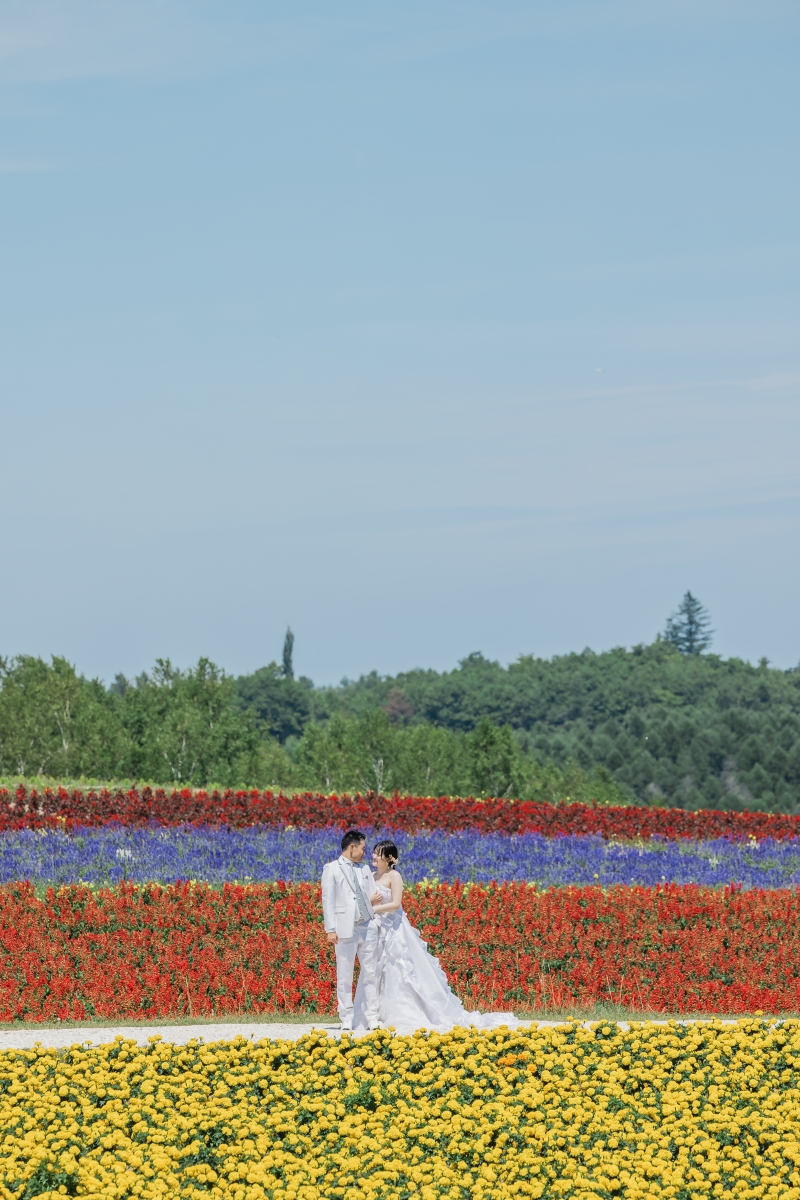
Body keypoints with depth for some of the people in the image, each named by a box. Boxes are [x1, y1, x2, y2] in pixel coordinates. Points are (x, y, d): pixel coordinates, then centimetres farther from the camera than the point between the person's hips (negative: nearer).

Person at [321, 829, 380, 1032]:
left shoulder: (365, 870, 17)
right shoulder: (331, 869, 1)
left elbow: (372, 896, 16)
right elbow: (327, 900, -4)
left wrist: (377, 920, 3)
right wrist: (330, 929, -11)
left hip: (368, 926, 5)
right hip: (346, 928, -5)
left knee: (369, 974, 3)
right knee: (345, 976, -1)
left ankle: (371, 1019, 5)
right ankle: (346, 1020, 3)